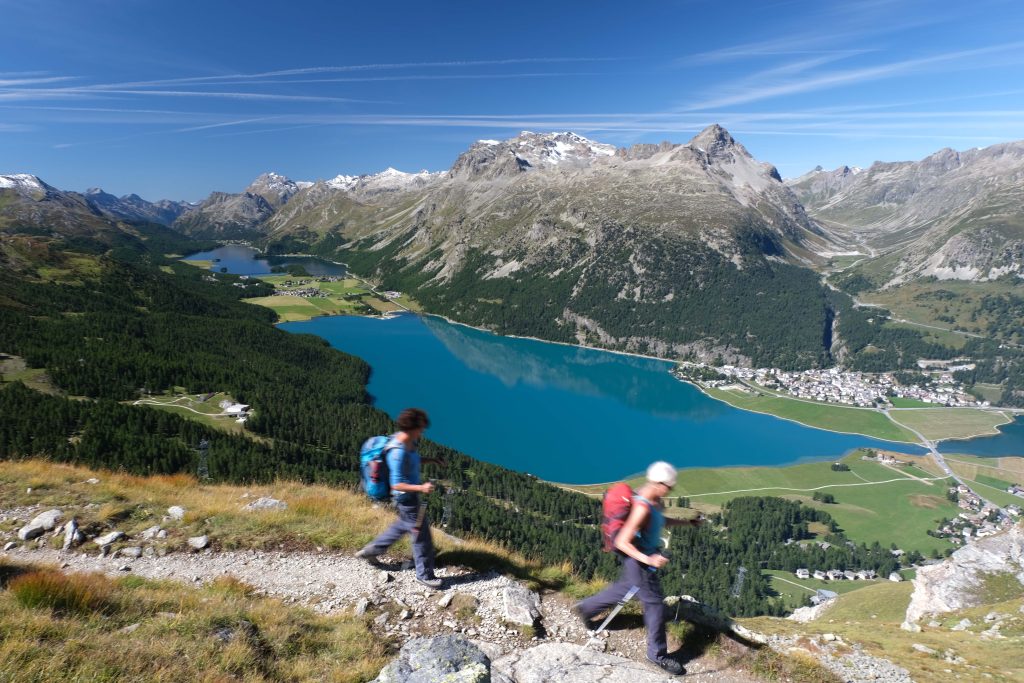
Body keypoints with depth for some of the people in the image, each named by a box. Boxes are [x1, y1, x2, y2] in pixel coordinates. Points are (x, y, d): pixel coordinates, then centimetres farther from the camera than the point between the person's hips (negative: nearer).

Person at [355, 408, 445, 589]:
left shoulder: (408, 441, -3)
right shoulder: (398, 452, -31)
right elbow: (396, 485, -29)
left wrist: (430, 459, 4)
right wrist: (421, 488, -36)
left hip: (411, 495, 10)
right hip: (406, 499, -10)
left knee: (403, 526, 29)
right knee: (421, 535, 5)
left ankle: (370, 550, 42)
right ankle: (424, 575, 24)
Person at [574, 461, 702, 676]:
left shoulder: (654, 497, -5)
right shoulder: (642, 509, -34)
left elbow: (661, 521, 15)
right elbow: (621, 542, -32)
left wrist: (686, 522, 12)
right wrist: (648, 560, -41)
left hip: (647, 555, 10)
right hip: (639, 560, -10)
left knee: (626, 588, 28)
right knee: (655, 603, 5)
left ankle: (586, 608, 45)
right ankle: (658, 654, 26)